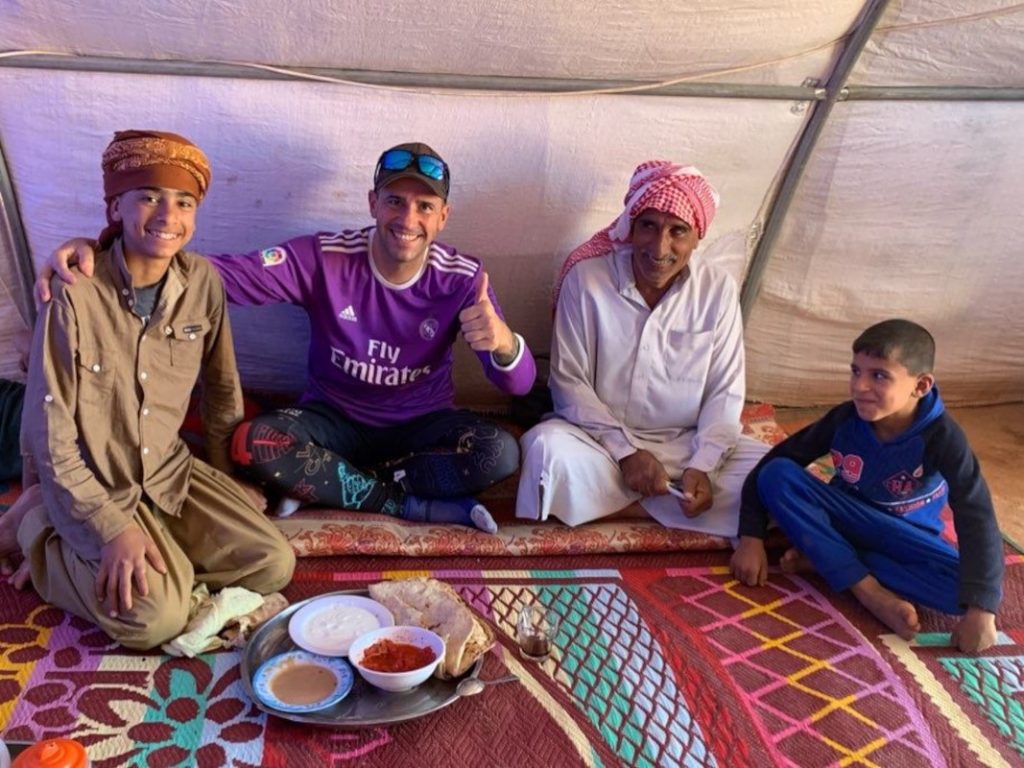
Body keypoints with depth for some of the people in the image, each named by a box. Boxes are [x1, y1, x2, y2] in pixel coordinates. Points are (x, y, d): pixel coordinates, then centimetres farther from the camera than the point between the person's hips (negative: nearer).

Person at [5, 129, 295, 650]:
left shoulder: (203, 282, -8)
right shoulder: (75, 295, -22)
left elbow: (222, 389, 6)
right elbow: (50, 438, -16)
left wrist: (231, 486, 11)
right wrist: (112, 528, -17)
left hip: (171, 474, 5)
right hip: (93, 488, -4)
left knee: (273, 566, -8)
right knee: (156, 619, -18)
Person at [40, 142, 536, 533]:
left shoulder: (462, 279, -15)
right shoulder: (323, 258, -16)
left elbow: (520, 384, -20)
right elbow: (225, 274, -26)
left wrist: (502, 341, -46)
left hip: (422, 426, 0)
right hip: (335, 419, 0)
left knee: (500, 453, -29)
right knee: (253, 444, -30)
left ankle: (321, 484, -18)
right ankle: (421, 507, -19)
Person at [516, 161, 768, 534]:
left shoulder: (718, 288, -3)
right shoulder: (586, 277, -9)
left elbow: (725, 393, -1)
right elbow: (569, 382, -8)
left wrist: (703, 465, -17)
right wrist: (625, 452, -17)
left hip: (685, 443, 3)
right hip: (604, 440, -3)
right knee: (548, 446, -33)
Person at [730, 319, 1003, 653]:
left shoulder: (942, 437, -24)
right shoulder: (845, 418, -20)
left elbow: (976, 518, -30)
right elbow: (772, 464, -16)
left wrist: (980, 608, -40)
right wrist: (752, 537, -26)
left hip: (906, 536, 0)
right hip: (844, 519, 1)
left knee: (976, 587, -28)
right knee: (776, 474, -27)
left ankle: (826, 559, -22)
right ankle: (872, 592, -29)